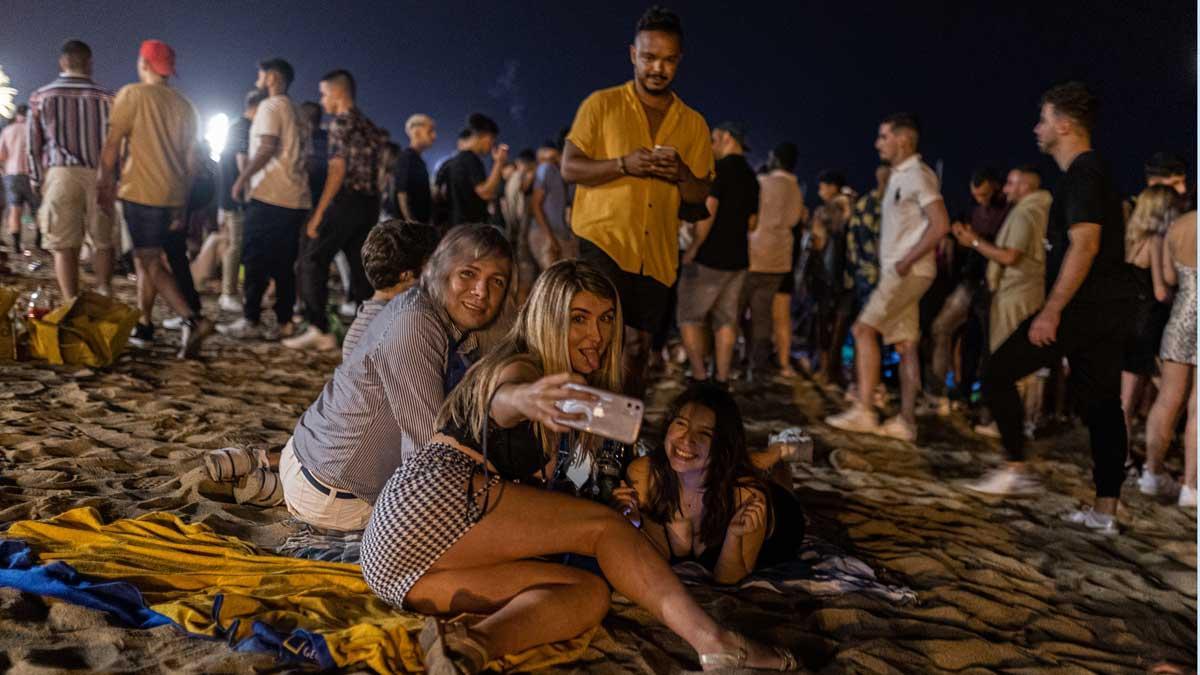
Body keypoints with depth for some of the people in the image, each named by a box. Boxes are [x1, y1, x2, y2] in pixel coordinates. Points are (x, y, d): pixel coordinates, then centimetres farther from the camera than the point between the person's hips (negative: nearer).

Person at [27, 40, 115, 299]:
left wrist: (37, 184, 15)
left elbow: (33, 146, 8)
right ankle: (103, 296, 4)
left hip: (59, 174, 0)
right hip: (99, 175, 0)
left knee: (65, 246, 1)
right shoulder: (106, 97, 8)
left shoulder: (40, 97, 9)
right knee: (104, 241, 11)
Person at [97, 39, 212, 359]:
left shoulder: (132, 94, -6)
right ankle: (144, 323, 21)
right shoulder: (184, 105, 11)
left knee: (151, 262, -7)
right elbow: (191, 160, 13)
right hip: (172, 195, 6)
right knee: (145, 257, 17)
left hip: (140, 191, -6)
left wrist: (105, 184, 1)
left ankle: (193, 320, -22)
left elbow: (112, 144, -9)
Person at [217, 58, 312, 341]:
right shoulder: (295, 112, 20)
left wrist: (242, 178, -10)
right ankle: (284, 322, 6)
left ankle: (251, 321, -4)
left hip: (269, 197, -8)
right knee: (284, 264, 7)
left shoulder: (270, 106, -5)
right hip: (296, 198, 8)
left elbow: (267, 148, -16)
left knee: (255, 259, -4)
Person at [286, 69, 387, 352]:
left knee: (313, 262, -3)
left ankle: (319, 330, -8)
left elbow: (338, 170, -14)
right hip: (370, 203, 8)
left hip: (345, 200, -8)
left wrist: (318, 213, -14)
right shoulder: (368, 126, 19)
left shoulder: (341, 122, -6)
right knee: (361, 266, 9)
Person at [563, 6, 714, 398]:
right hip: (603, 239, -4)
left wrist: (682, 174, -10)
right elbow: (570, 168, -2)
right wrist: (624, 165, -19)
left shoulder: (694, 124, 14)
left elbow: (702, 201, 13)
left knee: (638, 350, 9)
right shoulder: (601, 104, 5)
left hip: (658, 253, 4)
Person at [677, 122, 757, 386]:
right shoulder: (751, 176, 13)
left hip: (709, 258, -7)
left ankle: (700, 376, -5)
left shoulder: (720, 169, -12)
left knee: (690, 318, 1)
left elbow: (708, 211, -20)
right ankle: (721, 379, 9)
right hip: (738, 259, 7)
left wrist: (692, 249, -14)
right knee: (726, 320, 9)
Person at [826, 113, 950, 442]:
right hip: (896, 272, 9)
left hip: (909, 272, -9)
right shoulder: (899, 176, 17)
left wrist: (906, 261, -19)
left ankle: (863, 412, -11)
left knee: (864, 329, -12)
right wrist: (894, 264, 9)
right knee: (905, 344, 7)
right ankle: (906, 421, 9)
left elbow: (941, 224, -21)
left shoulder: (918, 175, -12)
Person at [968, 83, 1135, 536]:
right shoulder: (1094, 172, 20)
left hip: (1083, 307, -10)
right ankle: (1105, 511, 13)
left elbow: (1085, 246, -22)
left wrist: (1051, 311, -22)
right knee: (1101, 401, 9)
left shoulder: (1083, 175, -12)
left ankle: (1017, 469, 2)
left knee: (998, 373, -2)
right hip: (1110, 307, 10)